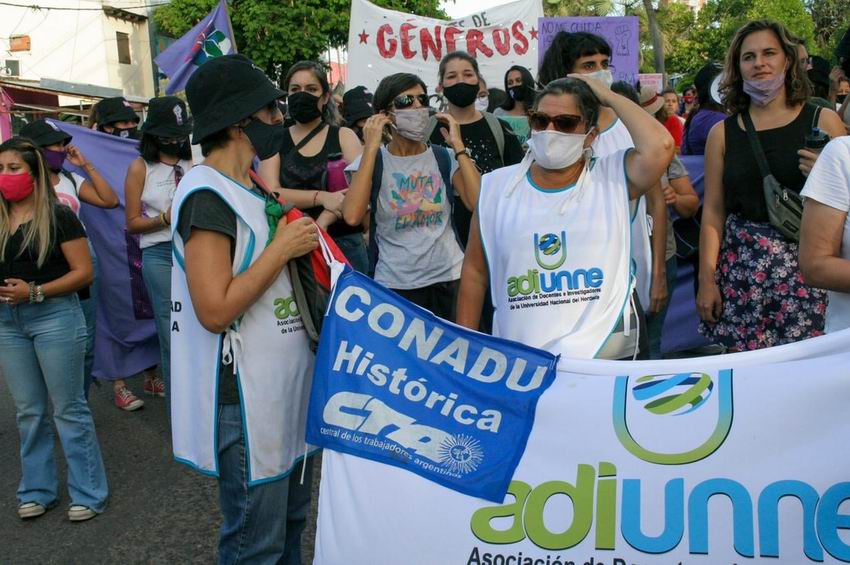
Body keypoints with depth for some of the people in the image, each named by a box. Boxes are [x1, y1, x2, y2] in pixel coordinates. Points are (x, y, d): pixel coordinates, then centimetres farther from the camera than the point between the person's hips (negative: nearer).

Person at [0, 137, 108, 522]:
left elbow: (84, 272, -11)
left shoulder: (57, 216, -6)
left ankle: (89, 493, 13)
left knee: (68, 409, 2)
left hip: (54, 317, -5)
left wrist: (34, 292, -19)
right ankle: (38, 490, 27)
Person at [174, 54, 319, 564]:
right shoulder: (207, 195, -18)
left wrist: (303, 238, 6)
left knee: (290, 524, 22)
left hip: (284, 388, 10)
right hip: (245, 401, -10)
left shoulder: (249, 188, 12)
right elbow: (215, 310, -24)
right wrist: (282, 248, -18)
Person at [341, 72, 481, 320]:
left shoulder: (445, 158, 3)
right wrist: (371, 148, -16)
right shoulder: (372, 160, -1)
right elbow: (352, 216, -20)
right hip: (393, 285, -1)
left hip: (448, 279, 2)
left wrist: (458, 146, -11)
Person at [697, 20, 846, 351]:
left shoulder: (822, 121, 5)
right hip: (741, 265, 1)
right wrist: (706, 279, 2)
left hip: (805, 265, 0)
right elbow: (713, 212, 7)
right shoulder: (723, 133, 7)